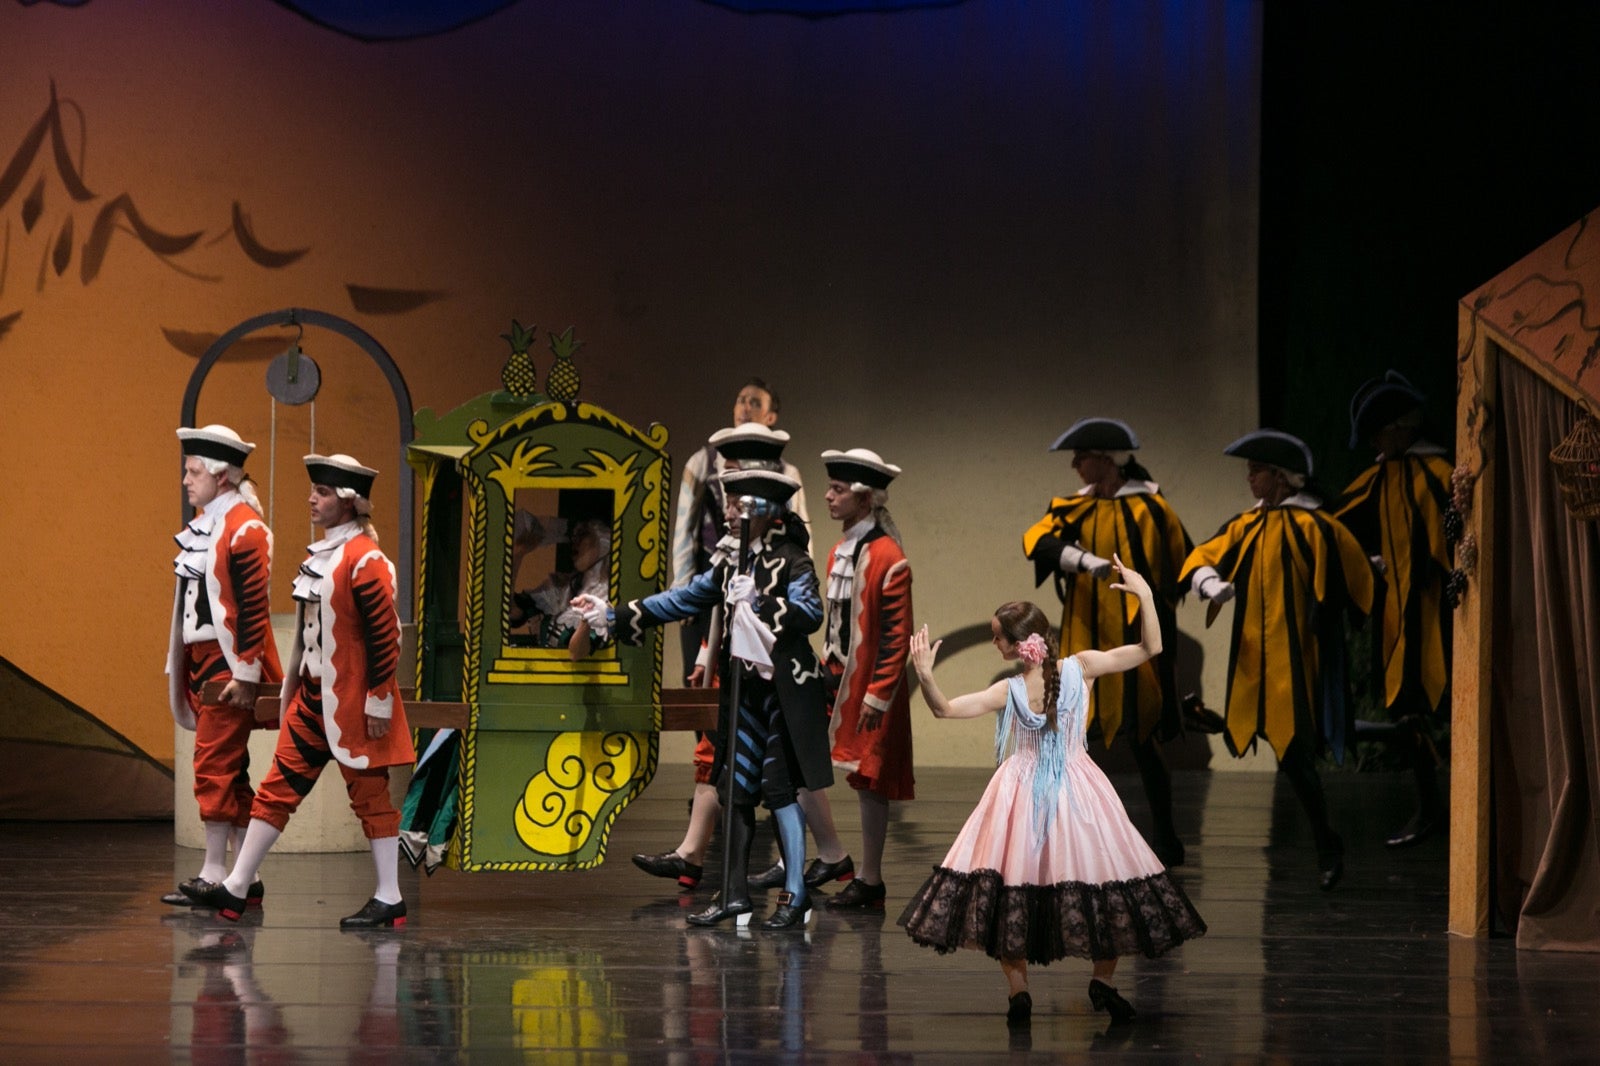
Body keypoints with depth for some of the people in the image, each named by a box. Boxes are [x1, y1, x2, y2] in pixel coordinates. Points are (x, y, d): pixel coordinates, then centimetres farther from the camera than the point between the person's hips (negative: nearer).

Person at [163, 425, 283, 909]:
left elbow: (253, 606, -17)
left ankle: (213, 875, -8)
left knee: (215, 767, -10)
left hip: (229, 666, -9)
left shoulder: (244, 528, -13)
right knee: (230, 770, 10)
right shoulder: (201, 525, 15)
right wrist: (179, 669, 21)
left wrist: (244, 674, -20)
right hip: (201, 663, 9)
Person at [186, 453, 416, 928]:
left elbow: (385, 634, -17)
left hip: (352, 703, -9)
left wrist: (379, 701, -17)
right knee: (279, 786, 7)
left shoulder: (365, 559, -15)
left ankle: (389, 899, 8)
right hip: (314, 696, 9)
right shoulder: (318, 555, 12)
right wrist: (290, 691, 20)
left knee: (369, 793, 0)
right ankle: (235, 889, 9)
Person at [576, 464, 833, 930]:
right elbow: (682, 601, 16)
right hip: (743, 686, 7)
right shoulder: (731, 562, 12)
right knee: (737, 788, 7)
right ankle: (735, 894, 13)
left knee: (780, 789, -6)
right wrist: (613, 616, 14)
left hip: (783, 689, -7)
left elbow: (811, 612, -23)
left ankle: (796, 896, 1)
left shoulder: (791, 560, -9)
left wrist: (757, 600, -26)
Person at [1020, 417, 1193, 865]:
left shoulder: (1149, 508, -6)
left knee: (1142, 738, -1)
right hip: (1086, 639, 5)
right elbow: (1039, 541, -13)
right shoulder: (1075, 509, 6)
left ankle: (1167, 840, 11)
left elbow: (1184, 564, -1)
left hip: (1135, 640, -5)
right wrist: (1086, 561, -30)